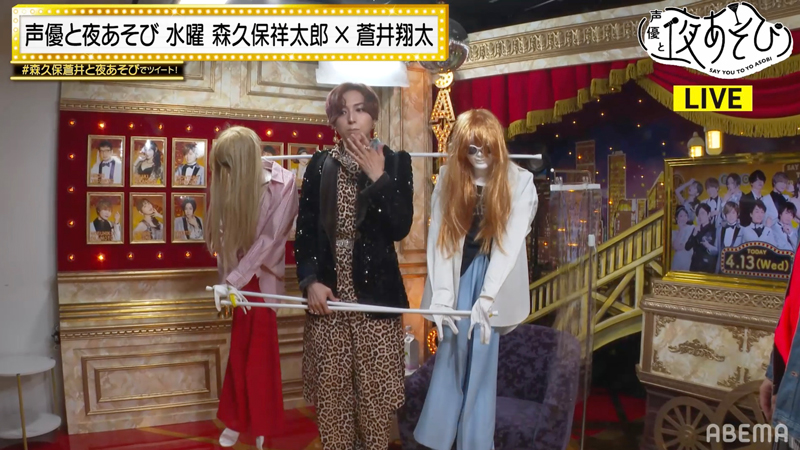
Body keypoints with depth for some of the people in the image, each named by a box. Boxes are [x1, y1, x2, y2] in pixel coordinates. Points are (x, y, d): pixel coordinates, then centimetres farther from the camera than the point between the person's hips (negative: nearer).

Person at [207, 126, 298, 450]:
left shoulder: (282, 183, -15)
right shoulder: (230, 183, -4)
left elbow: (269, 239, -18)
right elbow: (225, 234, -2)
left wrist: (232, 281, -21)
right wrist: (227, 279, -12)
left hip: (263, 275, -3)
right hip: (241, 275, 3)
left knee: (258, 349, 3)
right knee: (241, 350, 8)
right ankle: (238, 420, 28)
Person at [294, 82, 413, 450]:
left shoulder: (395, 162, 1)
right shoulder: (320, 165, 7)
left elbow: (401, 228, -9)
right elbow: (304, 230, 5)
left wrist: (378, 177, -14)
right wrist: (310, 281, -8)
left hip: (375, 293, -1)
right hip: (328, 293, 2)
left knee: (373, 388, 5)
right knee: (330, 388, 7)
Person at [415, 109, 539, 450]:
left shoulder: (519, 182, -10)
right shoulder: (448, 178, -4)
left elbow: (510, 242, -17)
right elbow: (438, 238, -10)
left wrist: (486, 297, -27)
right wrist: (440, 296, -20)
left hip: (495, 273, -1)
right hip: (458, 272, 2)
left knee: (482, 352, -1)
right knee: (452, 346, 1)